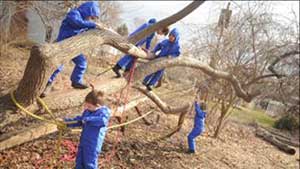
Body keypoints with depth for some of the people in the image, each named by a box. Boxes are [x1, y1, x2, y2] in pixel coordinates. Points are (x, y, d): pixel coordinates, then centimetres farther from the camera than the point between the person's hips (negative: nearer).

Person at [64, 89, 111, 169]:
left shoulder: (104, 111, -16)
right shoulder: (87, 111, 8)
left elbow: (102, 120, -37)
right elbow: (79, 120, 21)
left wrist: (88, 119, -35)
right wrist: (67, 122, 15)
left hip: (93, 144, -8)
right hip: (83, 141, 8)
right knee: (79, 163, 20)